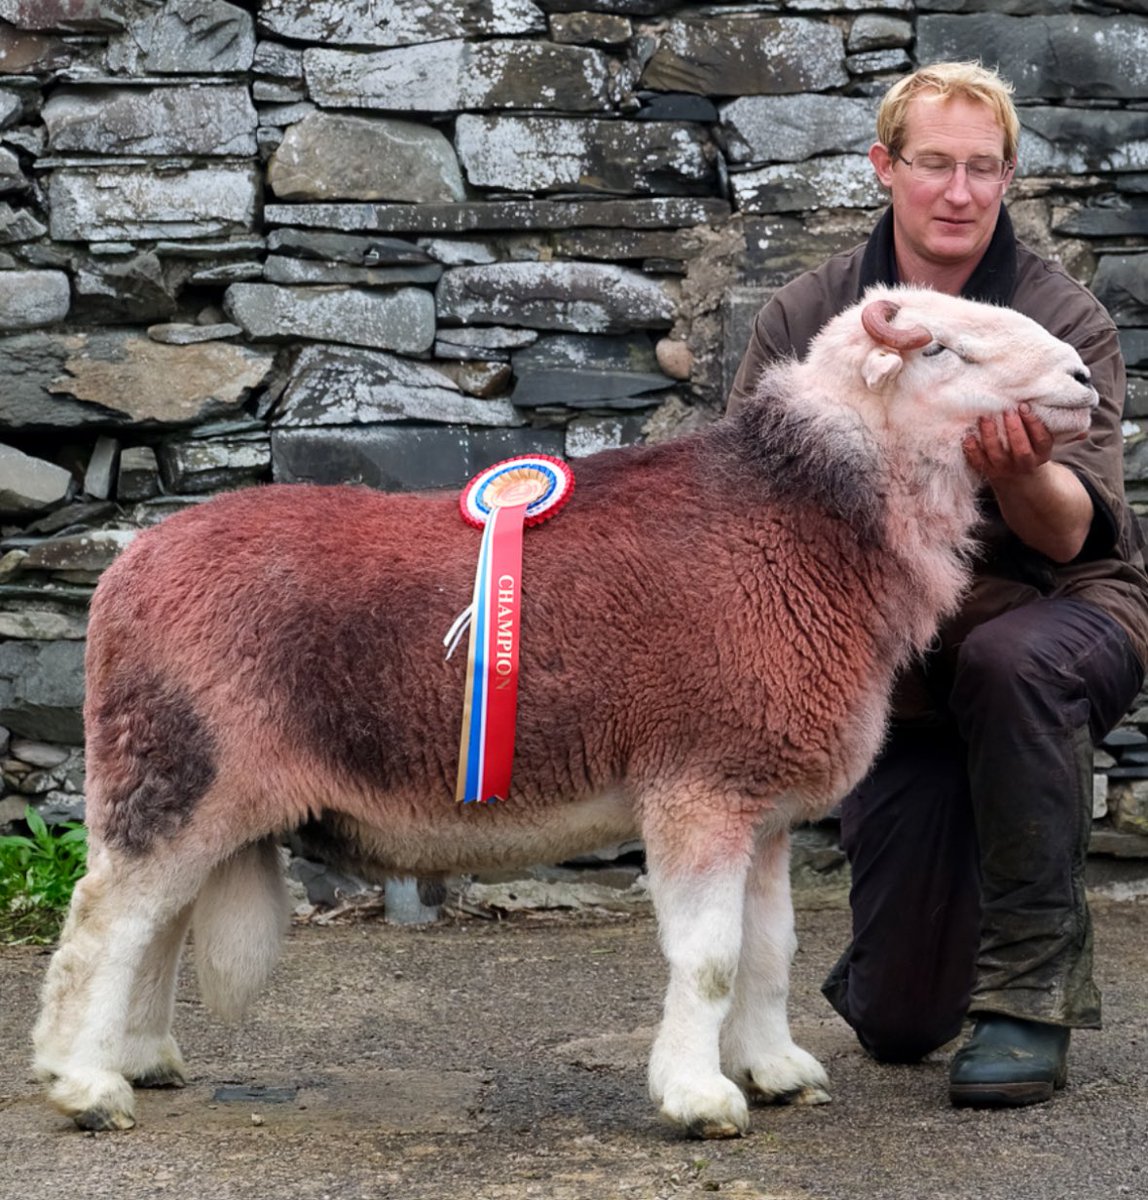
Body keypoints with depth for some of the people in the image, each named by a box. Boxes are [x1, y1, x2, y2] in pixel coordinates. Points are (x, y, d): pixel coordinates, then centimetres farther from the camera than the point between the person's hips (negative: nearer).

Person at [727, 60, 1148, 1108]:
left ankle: (1034, 988, -25)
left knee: (1009, 663, -41)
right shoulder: (807, 315, -5)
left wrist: (1018, 471, -43)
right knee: (898, 1025, -3)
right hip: (888, 660, 2)